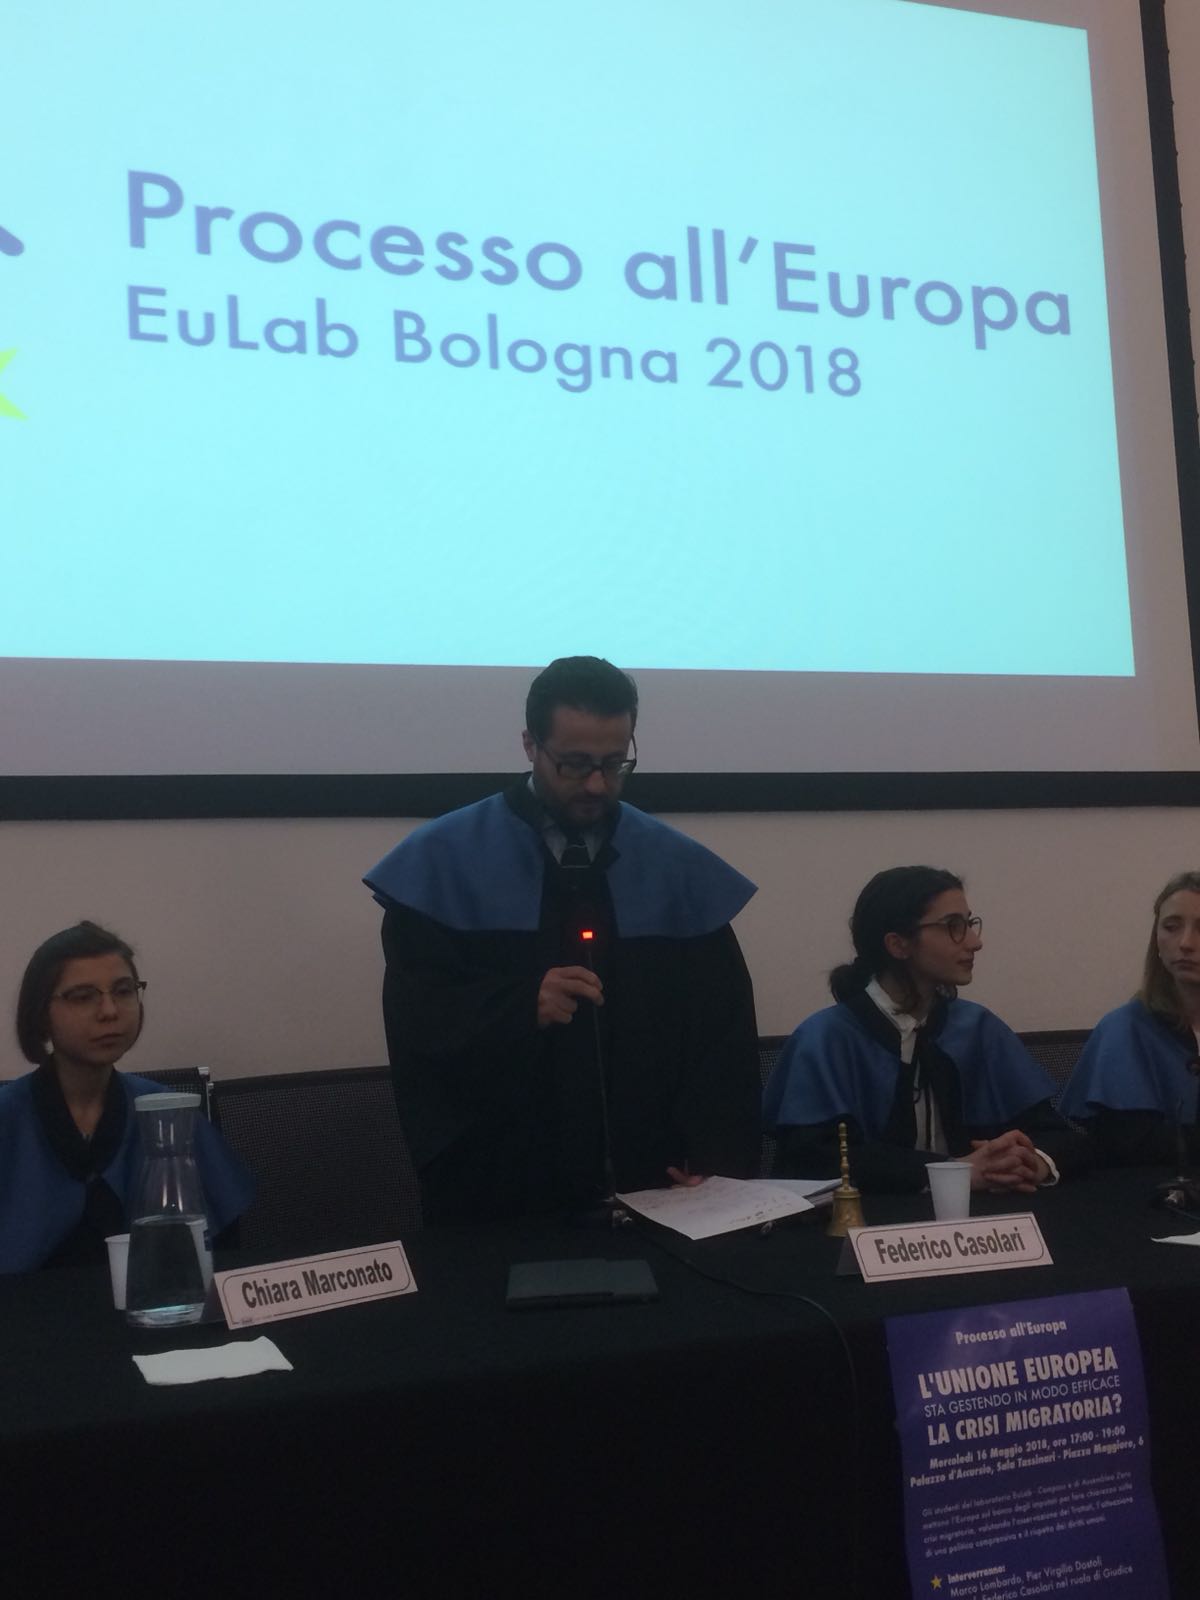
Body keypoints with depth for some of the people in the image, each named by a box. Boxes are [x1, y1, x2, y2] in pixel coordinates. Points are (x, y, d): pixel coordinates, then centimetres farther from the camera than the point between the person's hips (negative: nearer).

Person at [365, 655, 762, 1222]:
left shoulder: (682, 870, 4)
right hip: (495, 1185, -2)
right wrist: (520, 1005, -24)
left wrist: (714, 1165, -9)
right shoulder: (446, 861, -3)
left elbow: (723, 1036, 3)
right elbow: (417, 1016, -7)